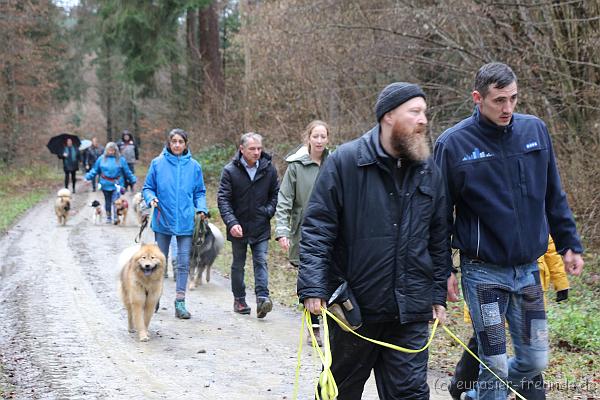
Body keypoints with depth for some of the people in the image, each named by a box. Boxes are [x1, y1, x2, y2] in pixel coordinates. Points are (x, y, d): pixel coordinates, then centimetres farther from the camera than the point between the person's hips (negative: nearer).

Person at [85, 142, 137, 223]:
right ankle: (108, 217, 26)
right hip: (105, 184, 2)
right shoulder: (101, 159, 1)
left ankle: (116, 217, -2)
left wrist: (133, 179, 3)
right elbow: (95, 170, 6)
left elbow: (127, 171, 5)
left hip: (116, 184, -2)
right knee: (107, 201, 13)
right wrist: (88, 177, -1)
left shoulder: (120, 159, -1)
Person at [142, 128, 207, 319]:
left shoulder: (194, 166, 3)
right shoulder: (158, 163, 0)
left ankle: (180, 302, 3)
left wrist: (201, 209, -6)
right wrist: (151, 198, -14)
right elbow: (148, 188, 6)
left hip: (185, 222, 0)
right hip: (162, 221, 0)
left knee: (184, 263, -1)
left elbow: (200, 192, 10)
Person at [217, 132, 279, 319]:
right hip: (239, 227, -1)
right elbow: (223, 199, -13)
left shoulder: (269, 168, -1)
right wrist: (231, 223, -25)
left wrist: (268, 211, -4)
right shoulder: (230, 170, -9)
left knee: (261, 261, -8)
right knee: (238, 264, 11)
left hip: (261, 227, 1)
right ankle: (239, 299, 22)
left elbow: (275, 194, 12)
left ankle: (262, 298, -14)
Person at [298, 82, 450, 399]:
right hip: (353, 307, -3)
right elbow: (316, 228, -10)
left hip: (411, 313, 3)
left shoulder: (429, 171, 8)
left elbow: (438, 239, 15)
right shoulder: (344, 162, -8)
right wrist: (313, 288, -18)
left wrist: (438, 295, 13)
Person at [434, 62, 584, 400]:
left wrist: (570, 244, 11)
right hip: (484, 270, -4)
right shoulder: (454, 143, -9)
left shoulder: (535, 130, 1)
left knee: (535, 361, 9)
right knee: (496, 366, -2)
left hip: (529, 268, 4)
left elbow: (554, 196, 12)